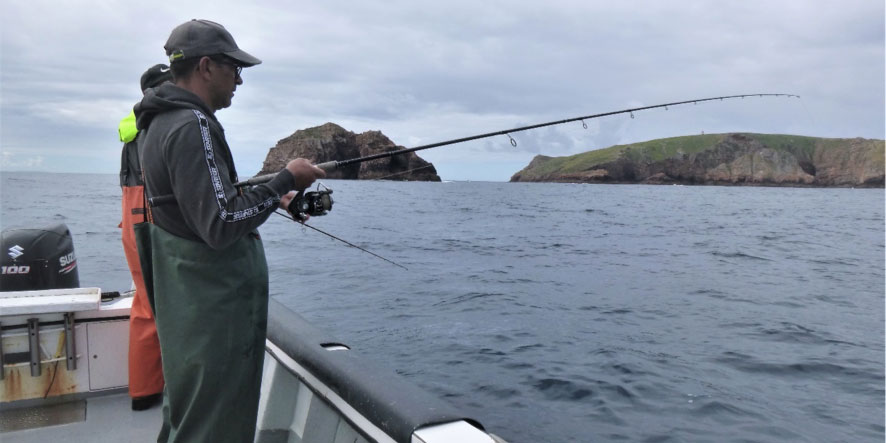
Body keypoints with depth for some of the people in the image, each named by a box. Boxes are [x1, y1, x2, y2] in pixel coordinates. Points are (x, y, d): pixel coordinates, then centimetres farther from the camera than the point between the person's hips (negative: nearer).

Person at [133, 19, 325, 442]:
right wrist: (285, 181, -18)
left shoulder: (164, 123, 13)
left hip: (190, 307, 11)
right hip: (212, 313, -11)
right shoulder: (191, 127, -21)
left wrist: (270, 198, 17)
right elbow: (221, 226, -27)